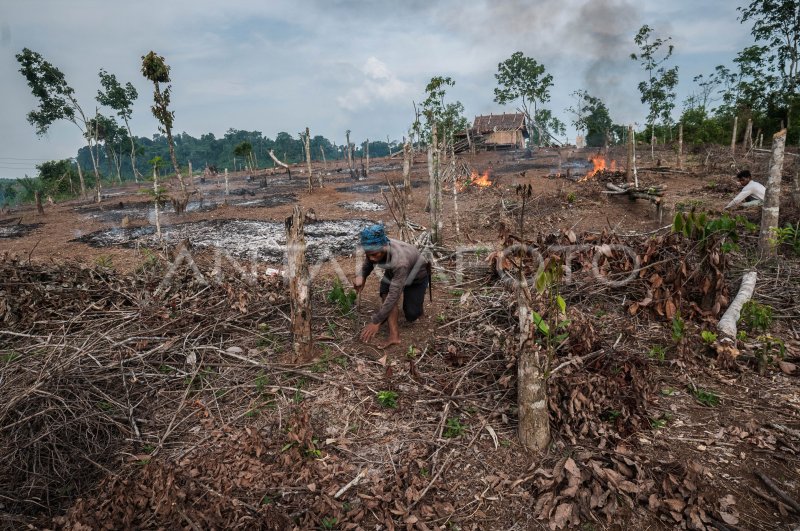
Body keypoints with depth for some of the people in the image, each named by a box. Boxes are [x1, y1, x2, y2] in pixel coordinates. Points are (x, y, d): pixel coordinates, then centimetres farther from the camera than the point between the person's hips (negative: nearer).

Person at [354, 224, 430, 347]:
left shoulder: (399, 261, -47)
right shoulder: (375, 249, -28)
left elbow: (394, 295, -44)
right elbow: (368, 263, -3)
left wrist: (376, 322, -41)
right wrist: (362, 276, -25)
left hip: (417, 276, -4)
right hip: (393, 272, 5)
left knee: (411, 316, -7)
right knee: (386, 294, -26)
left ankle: (417, 305, 26)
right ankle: (394, 334, -23)